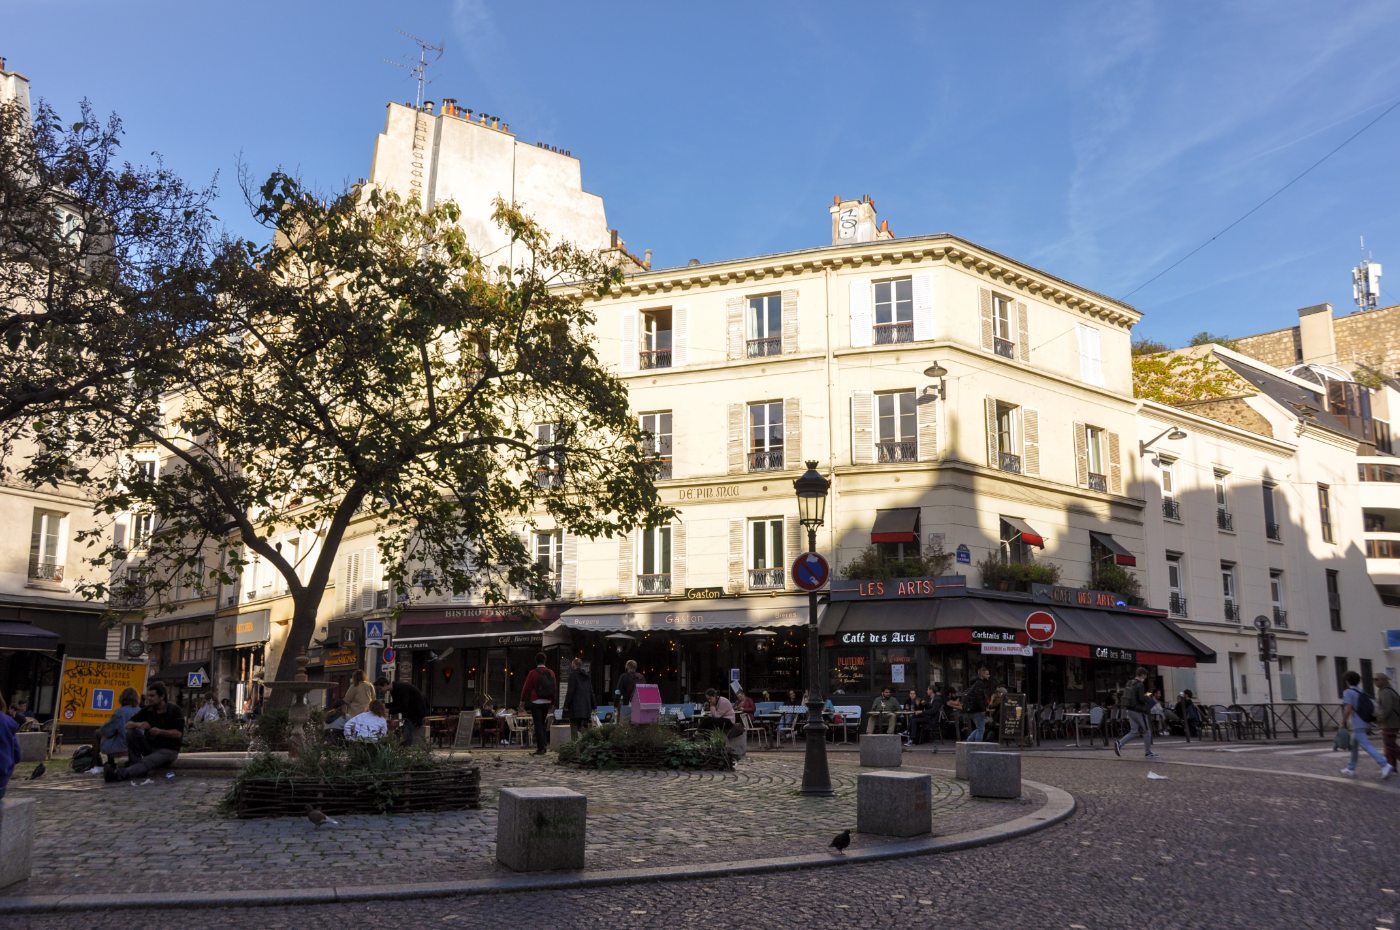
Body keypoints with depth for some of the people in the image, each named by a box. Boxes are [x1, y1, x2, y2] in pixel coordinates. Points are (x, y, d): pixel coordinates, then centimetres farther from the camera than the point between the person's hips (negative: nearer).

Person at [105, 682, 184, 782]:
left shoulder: (174, 710, -10)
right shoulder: (147, 710, 4)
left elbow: (178, 733, -15)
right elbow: (128, 724, 0)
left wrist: (160, 731, -27)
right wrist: (138, 724, -22)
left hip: (168, 749, -6)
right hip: (150, 745, 6)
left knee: (146, 762, -34)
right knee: (131, 732, -15)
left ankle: (118, 774, -52)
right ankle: (135, 763, -14)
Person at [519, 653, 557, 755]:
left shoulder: (533, 673, -7)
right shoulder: (551, 673, 7)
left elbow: (526, 687, -4)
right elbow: (555, 688, 11)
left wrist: (522, 700, 7)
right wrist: (553, 701, 21)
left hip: (536, 702, -4)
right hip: (547, 702, 4)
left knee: (538, 724, -3)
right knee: (543, 723, 16)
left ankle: (541, 748, -8)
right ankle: (545, 744, 13)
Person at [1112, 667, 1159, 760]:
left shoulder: (1129, 684, 11)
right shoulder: (1140, 685, -15)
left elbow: (1125, 697, 16)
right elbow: (1142, 699, -22)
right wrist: (1147, 696, -2)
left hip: (1129, 710, 8)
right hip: (1138, 711, -8)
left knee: (1134, 732, 10)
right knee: (1146, 731, 6)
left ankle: (1119, 743, -8)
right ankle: (1148, 753, 13)